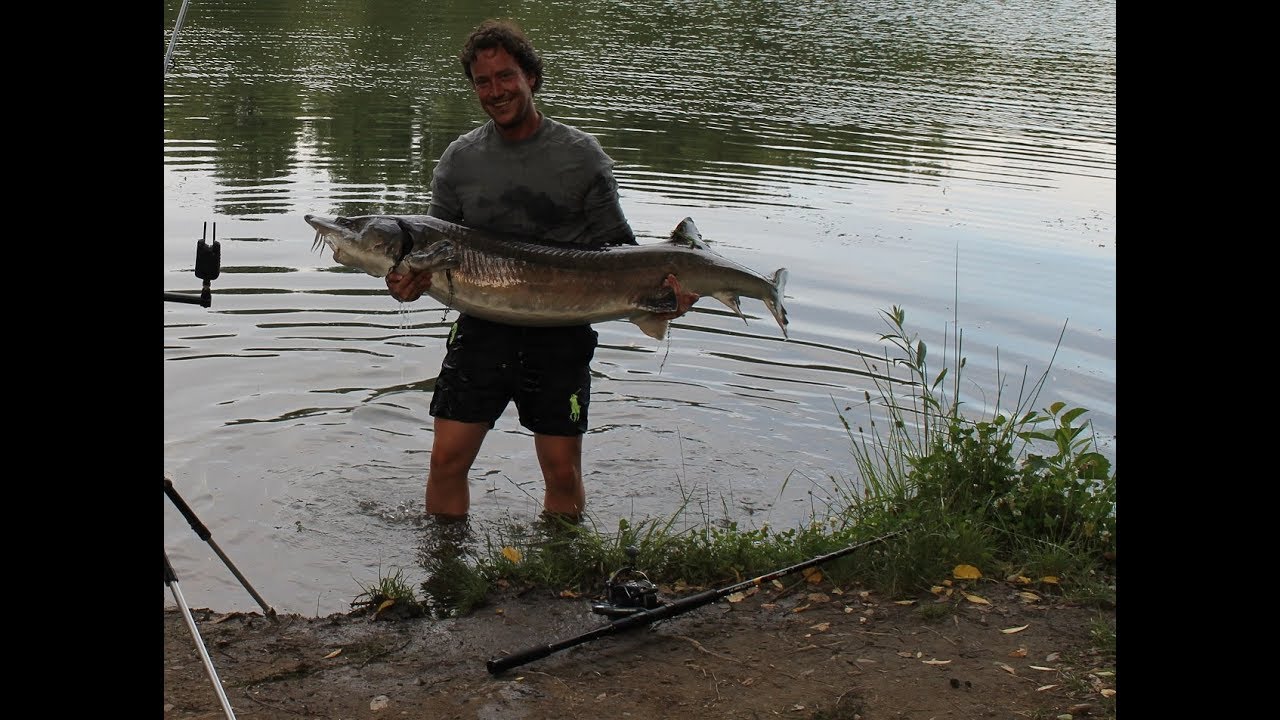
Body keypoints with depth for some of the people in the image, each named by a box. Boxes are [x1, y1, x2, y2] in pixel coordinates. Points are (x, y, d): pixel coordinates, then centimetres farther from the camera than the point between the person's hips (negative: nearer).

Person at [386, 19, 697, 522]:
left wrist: (656, 290, -14)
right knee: (447, 459, -3)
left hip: (560, 334, -1)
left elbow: (617, 246, 4)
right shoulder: (459, 159, 7)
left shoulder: (581, 155, 0)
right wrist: (410, 284, -12)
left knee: (562, 471, 3)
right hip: (482, 328, 2)